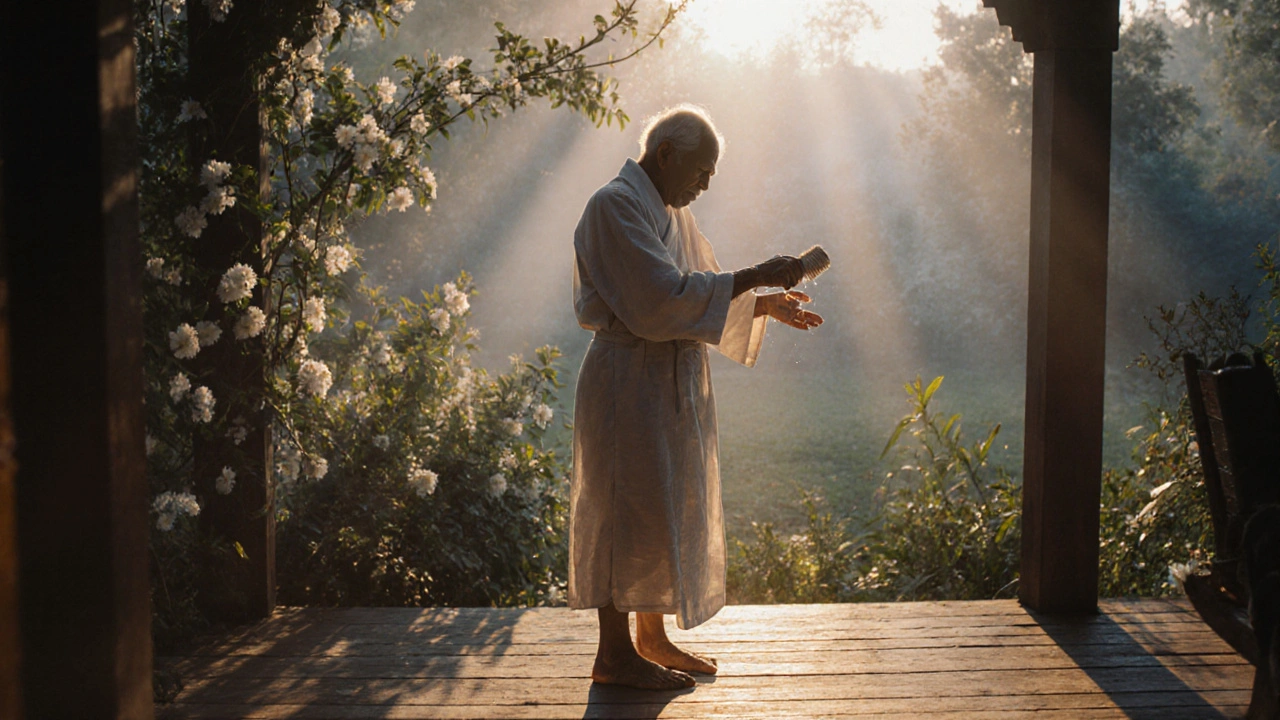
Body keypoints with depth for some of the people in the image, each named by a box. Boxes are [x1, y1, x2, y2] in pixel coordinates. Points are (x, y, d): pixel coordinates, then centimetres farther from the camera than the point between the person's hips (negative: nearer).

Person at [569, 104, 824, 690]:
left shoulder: (670, 213, 16)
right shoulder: (616, 205, -14)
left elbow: (698, 296, 21)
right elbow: (663, 296, -24)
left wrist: (763, 305, 8)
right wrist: (757, 275, -21)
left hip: (672, 383, 10)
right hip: (631, 382, -10)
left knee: (669, 511, 14)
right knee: (630, 511, -4)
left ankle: (652, 638, 25)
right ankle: (615, 653, 6)